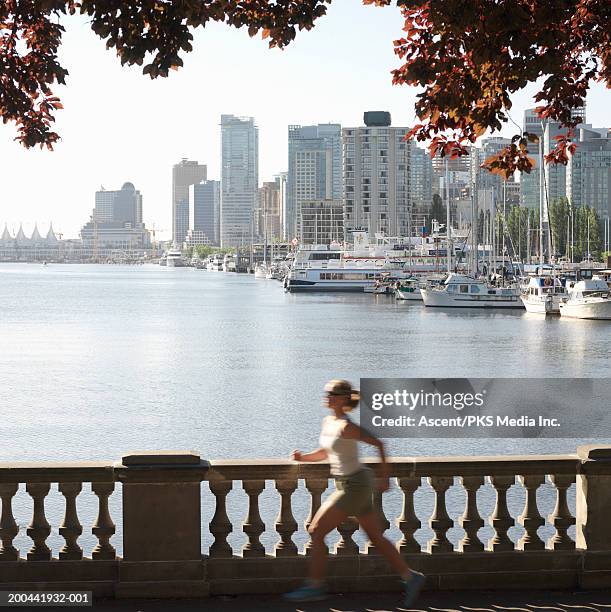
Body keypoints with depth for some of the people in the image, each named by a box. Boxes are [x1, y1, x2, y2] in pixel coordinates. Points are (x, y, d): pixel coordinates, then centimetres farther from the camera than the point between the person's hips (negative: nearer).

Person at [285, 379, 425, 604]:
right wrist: (303, 457, 3)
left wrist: (385, 476, -14)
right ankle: (410, 577, 18)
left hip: (354, 486, -9)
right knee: (376, 538, 13)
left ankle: (315, 586, 2)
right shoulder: (327, 422, 9)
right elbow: (325, 453, 20)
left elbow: (378, 443, -17)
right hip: (350, 486, 9)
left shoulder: (346, 427, -18)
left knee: (316, 531, -5)